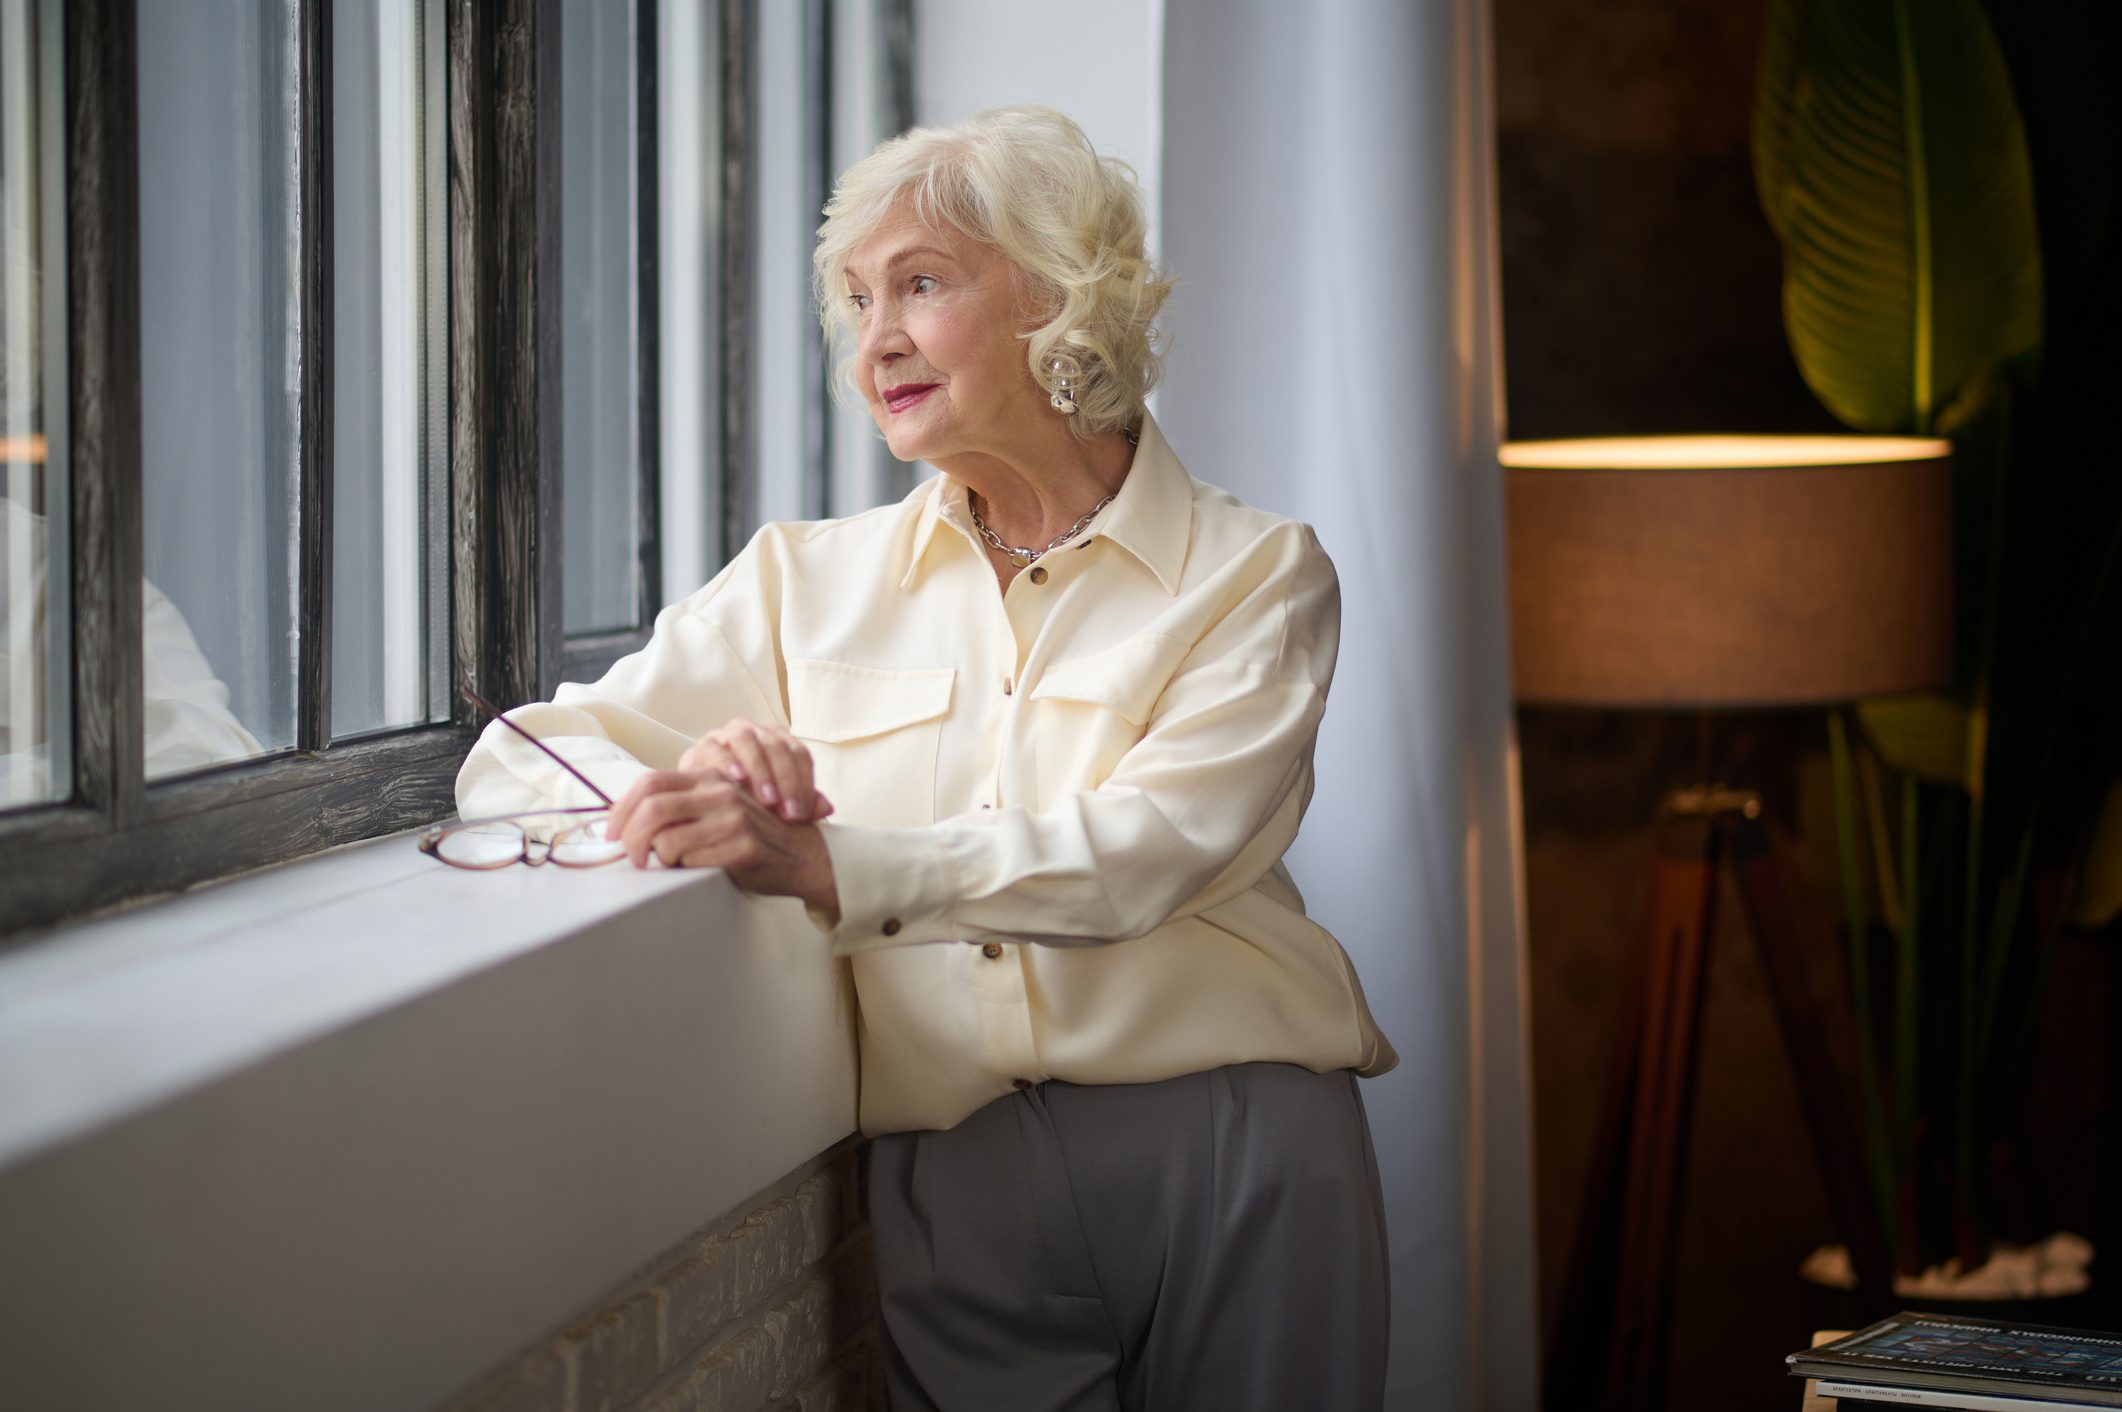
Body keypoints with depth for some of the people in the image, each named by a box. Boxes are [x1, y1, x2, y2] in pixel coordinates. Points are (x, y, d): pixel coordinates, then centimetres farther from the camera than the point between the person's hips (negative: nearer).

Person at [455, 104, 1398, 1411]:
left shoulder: (1253, 572, 6)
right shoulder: (808, 582, 14)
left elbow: (1150, 853, -12)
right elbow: (511, 766, 10)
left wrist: (823, 862, -25)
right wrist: (684, 787, -13)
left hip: (1228, 1144, -1)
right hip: (951, 1178, 1)